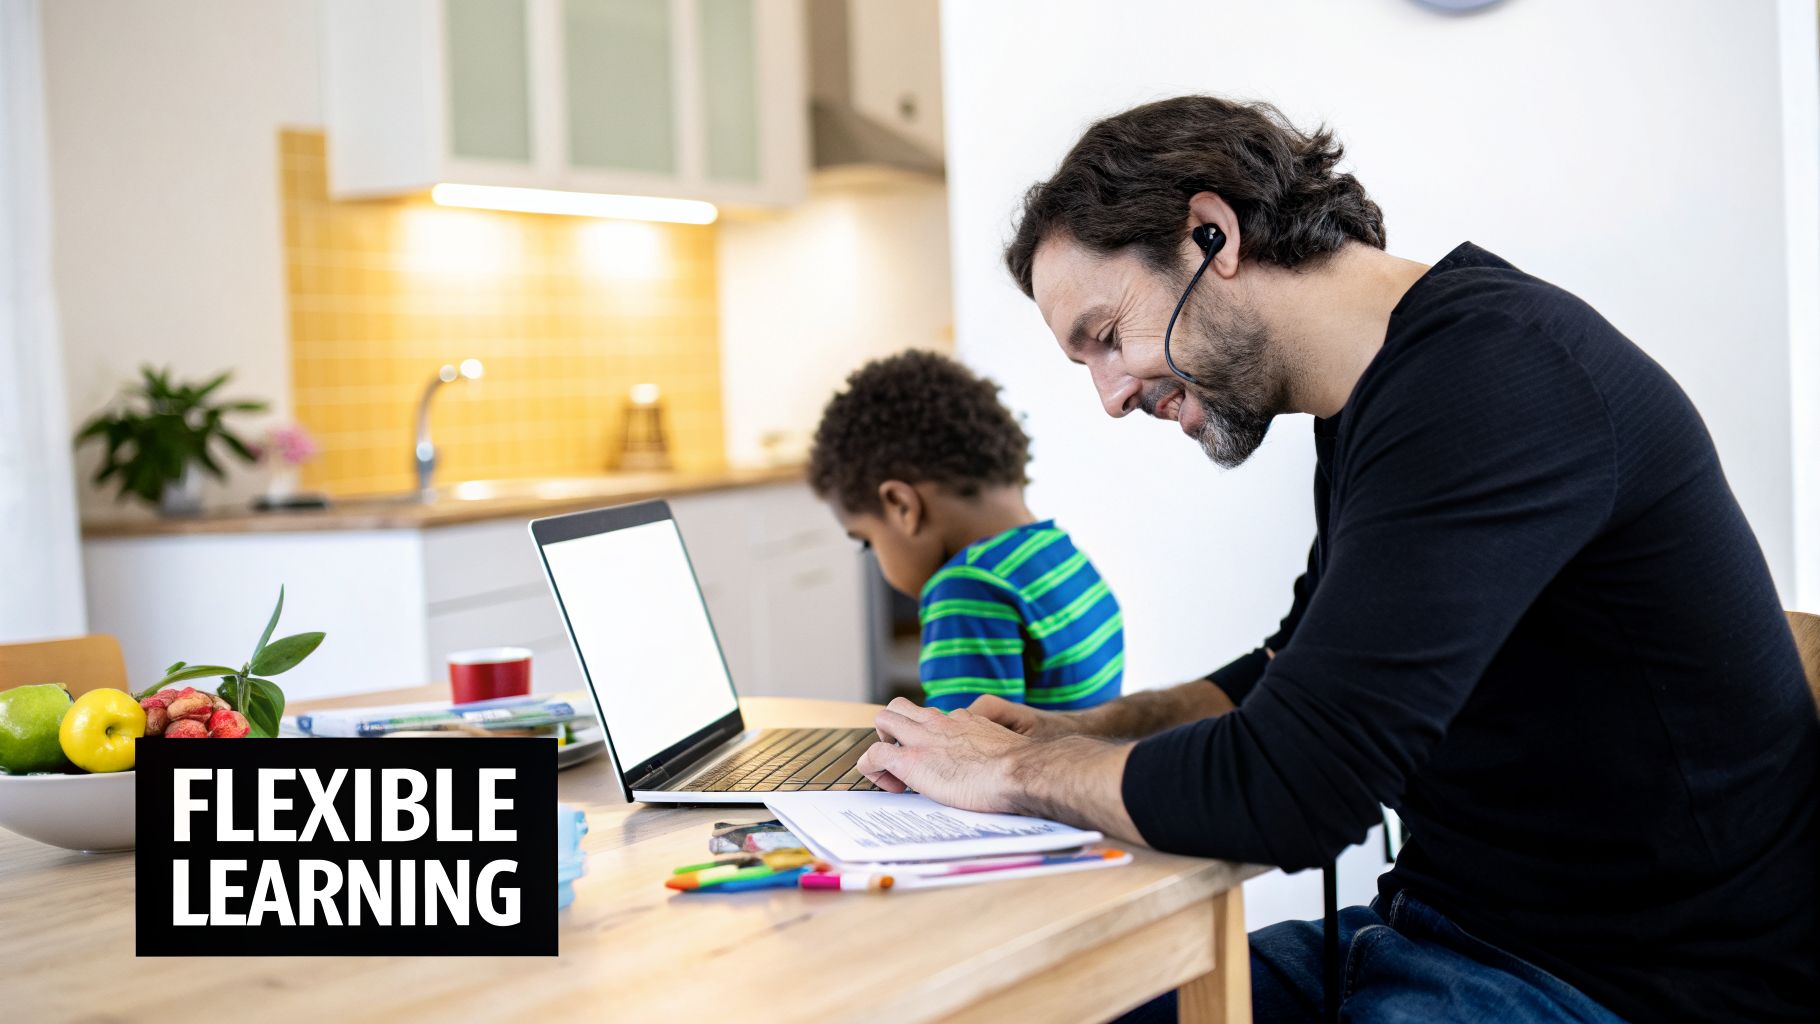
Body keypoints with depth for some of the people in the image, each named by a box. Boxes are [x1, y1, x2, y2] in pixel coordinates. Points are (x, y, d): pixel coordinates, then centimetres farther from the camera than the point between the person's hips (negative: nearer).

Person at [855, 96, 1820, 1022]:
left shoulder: (1490, 370, -22)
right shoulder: (1370, 407, 10)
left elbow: (1289, 791, -27)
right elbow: (1298, 672, 24)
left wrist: (1013, 769, -11)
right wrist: (1082, 732, 8)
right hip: (1442, 927, 9)